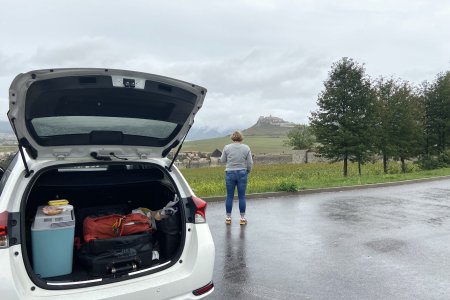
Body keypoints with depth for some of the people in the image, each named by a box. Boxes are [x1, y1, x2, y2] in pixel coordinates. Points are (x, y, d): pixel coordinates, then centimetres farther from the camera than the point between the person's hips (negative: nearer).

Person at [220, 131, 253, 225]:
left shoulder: (227, 147, -3)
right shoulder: (246, 148, -2)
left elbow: (222, 160, 6)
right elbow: (250, 163, 0)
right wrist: (248, 171, 16)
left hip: (230, 173, 0)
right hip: (242, 173, 0)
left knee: (229, 196, 8)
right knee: (242, 196, 6)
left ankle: (228, 217, 15)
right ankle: (242, 218, 11)